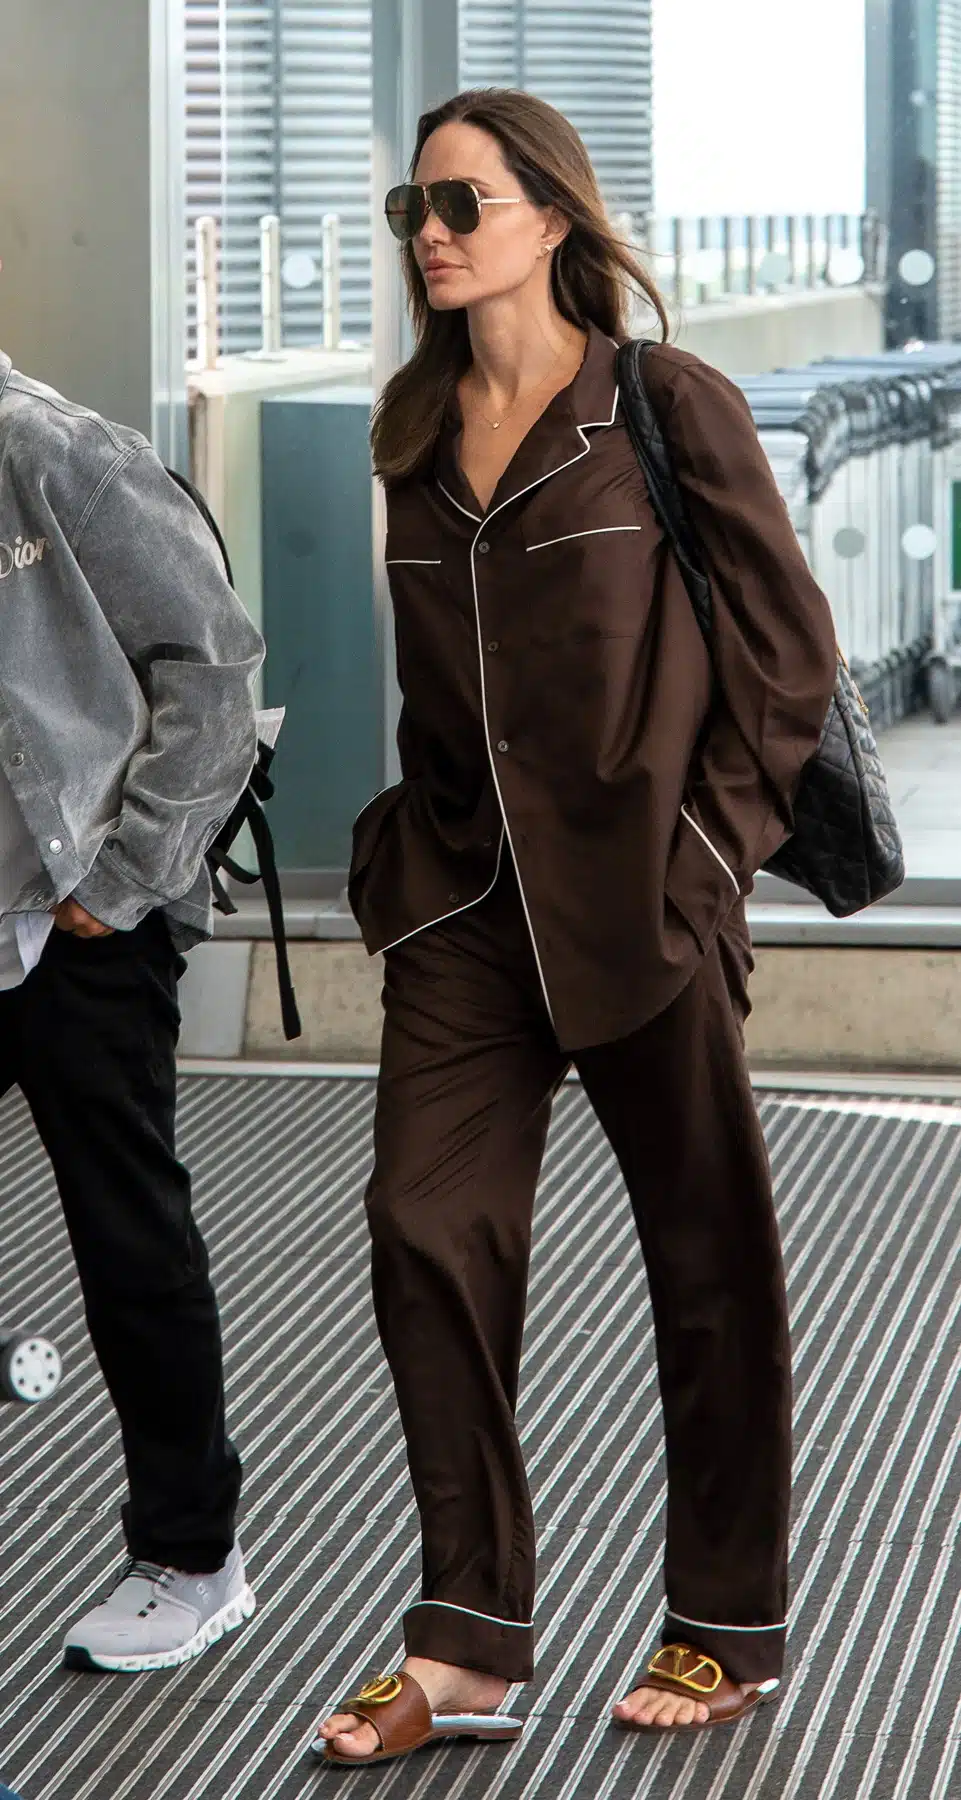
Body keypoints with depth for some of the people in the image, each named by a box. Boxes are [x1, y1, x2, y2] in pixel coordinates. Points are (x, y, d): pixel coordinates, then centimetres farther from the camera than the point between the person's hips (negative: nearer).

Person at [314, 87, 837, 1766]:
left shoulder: (668, 407, -6)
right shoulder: (414, 429, 10)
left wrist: (710, 839, -9)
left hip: (636, 899, -5)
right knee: (428, 1235, -2)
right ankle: (468, 1648, 7)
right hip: (466, 900, 5)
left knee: (706, 1252, 7)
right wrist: (404, 844, 10)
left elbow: (788, 641, -5)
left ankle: (728, 1628, 21)